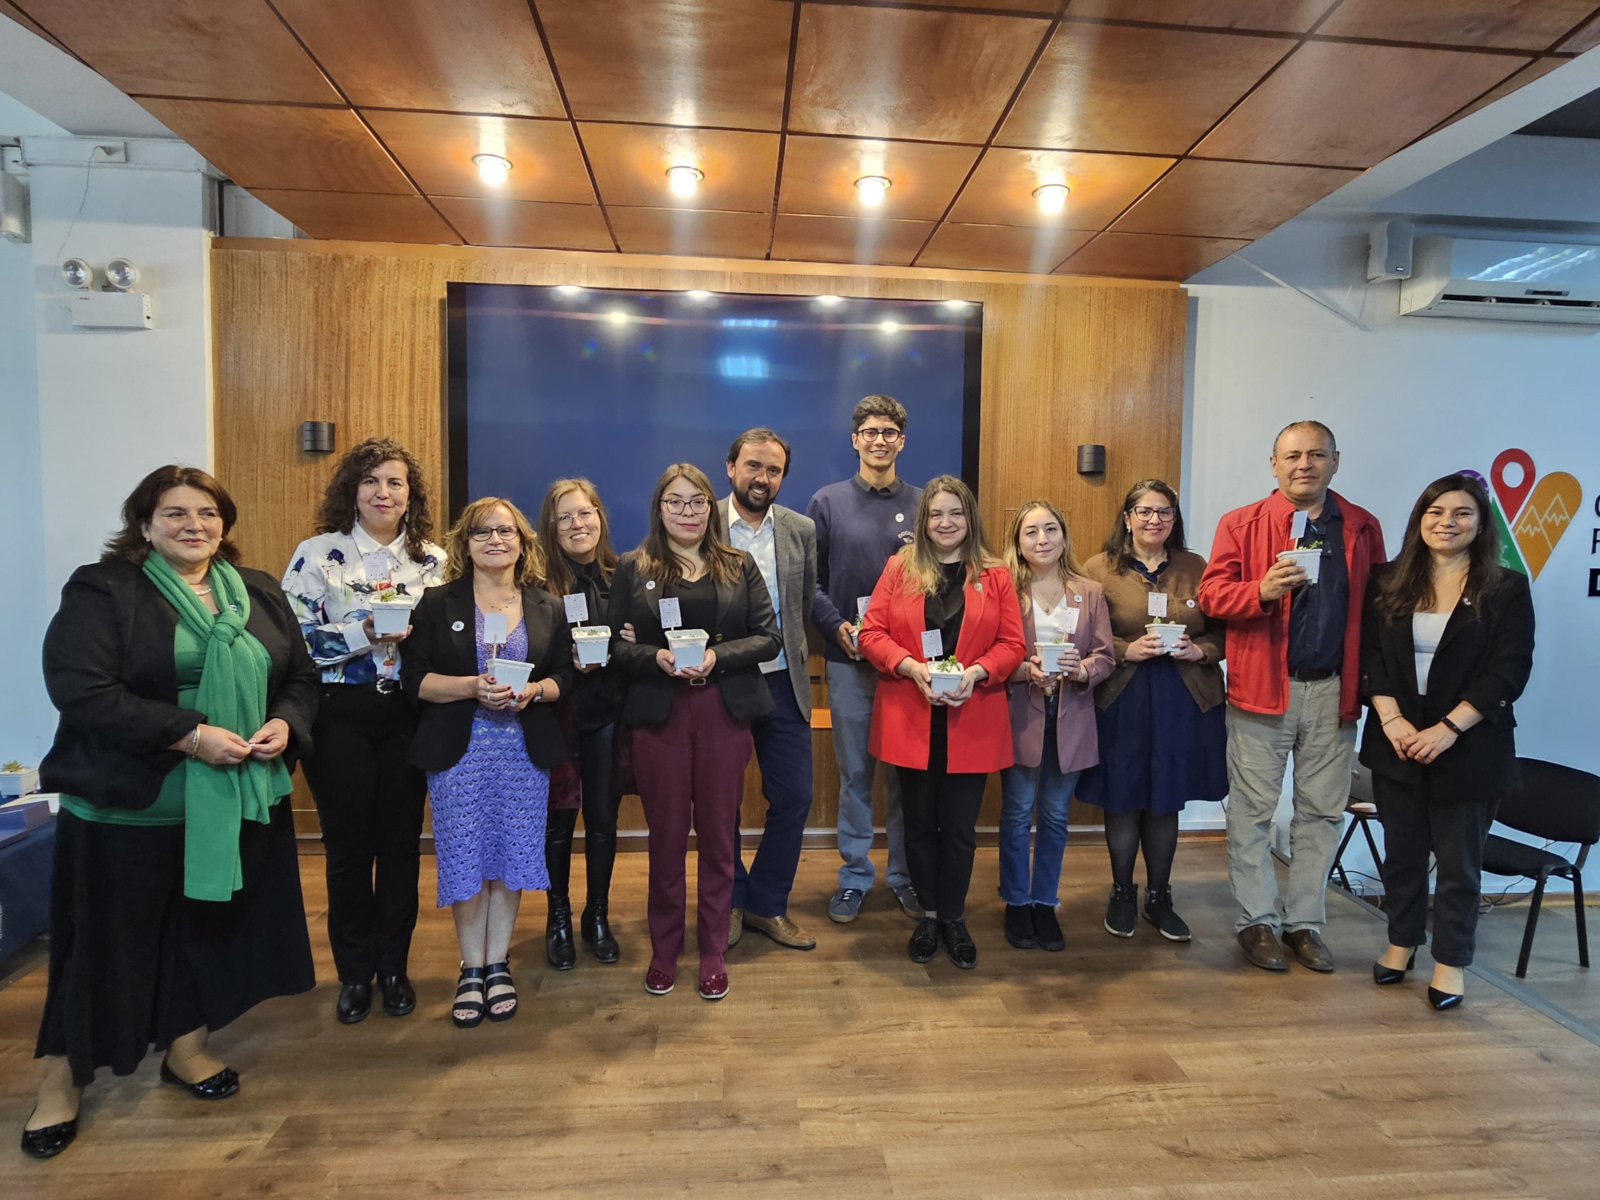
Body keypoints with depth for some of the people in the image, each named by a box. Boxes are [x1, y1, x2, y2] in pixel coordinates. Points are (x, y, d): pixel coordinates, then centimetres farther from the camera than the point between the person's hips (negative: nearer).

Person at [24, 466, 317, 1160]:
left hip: (241, 801, 4)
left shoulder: (258, 594, 8)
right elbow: (78, 688, -17)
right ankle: (62, 1076, 31)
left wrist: (285, 724, -10)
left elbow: (301, 675, 11)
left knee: (215, 924, 15)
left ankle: (186, 1047, 36)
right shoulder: (102, 590, -7)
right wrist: (190, 735, -23)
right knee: (107, 942, 9)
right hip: (130, 806, -4)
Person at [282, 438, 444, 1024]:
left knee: (401, 841, 9)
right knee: (348, 844, 7)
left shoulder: (434, 561, 5)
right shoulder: (317, 553, -1)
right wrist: (364, 634, -20)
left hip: (407, 715, 2)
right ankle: (354, 973, 25)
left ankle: (393, 967, 26)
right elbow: (292, 636, -8)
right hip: (339, 715, -2)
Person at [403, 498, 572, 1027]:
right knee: (465, 858, 3)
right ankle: (471, 969, 21)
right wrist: (472, 688, -18)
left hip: (526, 750, 1)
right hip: (458, 750, -1)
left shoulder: (547, 606, 8)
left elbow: (564, 676, 6)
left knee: (512, 855, 5)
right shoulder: (438, 603, 2)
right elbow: (415, 678, -3)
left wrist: (532, 691, -14)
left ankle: (498, 964, 23)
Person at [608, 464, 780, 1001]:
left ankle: (714, 953, 24)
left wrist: (718, 656, -14)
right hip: (658, 715, 0)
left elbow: (769, 638, 0)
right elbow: (613, 642, 0)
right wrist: (656, 658, -17)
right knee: (666, 835, 9)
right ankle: (664, 951, 27)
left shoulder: (738, 565, 6)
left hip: (724, 714, 1)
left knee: (717, 835, 8)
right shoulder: (633, 568, 5)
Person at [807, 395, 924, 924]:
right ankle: (854, 875, 23)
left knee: (906, 772, 9)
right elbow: (809, 579, 2)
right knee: (854, 772, 8)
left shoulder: (923, 503, 6)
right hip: (848, 660, -1)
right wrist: (836, 625, -12)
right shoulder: (828, 502, 3)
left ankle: (905, 874, 25)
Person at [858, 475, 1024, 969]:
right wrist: (911, 667, -16)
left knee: (960, 826, 8)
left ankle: (954, 918, 27)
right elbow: (871, 633, -1)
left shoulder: (995, 576, 4)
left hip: (971, 724, 0)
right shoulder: (899, 568, 4)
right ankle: (929, 914, 30)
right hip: (911, 722, 0)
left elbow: (1012, 644, 1)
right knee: (919, 823, 12)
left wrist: (976, 672, -16)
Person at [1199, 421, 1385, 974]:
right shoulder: (1241, 524, 0)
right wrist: (1263, 590, -25)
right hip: (1262, 689, -3)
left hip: (1334, 691, 3)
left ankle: (1304, 921, 25)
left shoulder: (1362, 528, 9)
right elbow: (1211, 593, -6)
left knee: (1322, 811, 11)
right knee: (1253, 809, 4)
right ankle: (1256, 922, 17)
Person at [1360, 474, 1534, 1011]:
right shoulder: (1388, 583, 3)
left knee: (1459, 859, 8)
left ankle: (1450, 962, 24)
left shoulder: (1506, 589, -3)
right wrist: (1391, 719, -13)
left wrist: (1448, 729, -17)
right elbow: (1370, 655, -1)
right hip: (1397, 742, 2)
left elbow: (1510, 671, -8)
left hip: (1468, 749, -2)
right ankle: (1401, 942, 32)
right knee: (1402, 851, 14)